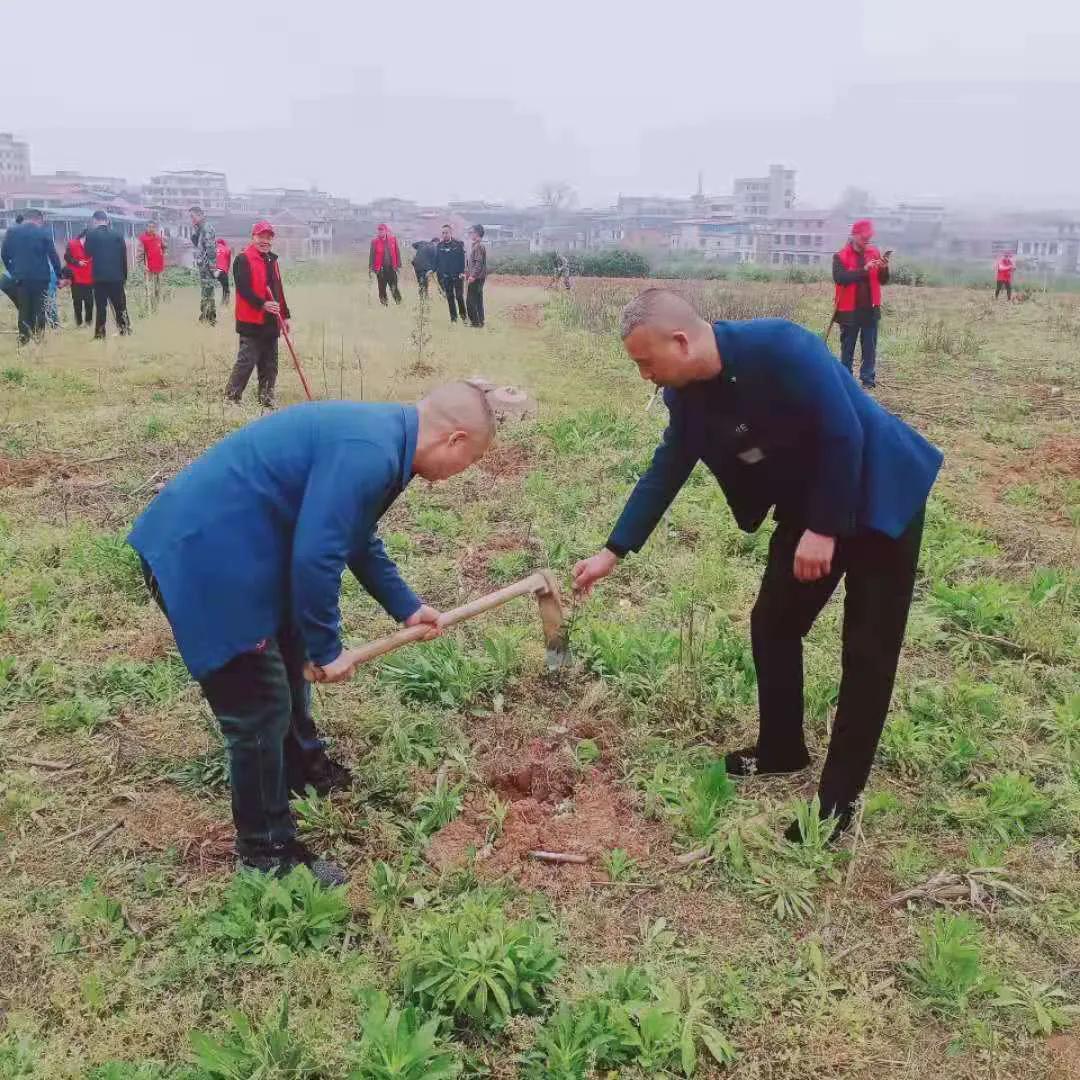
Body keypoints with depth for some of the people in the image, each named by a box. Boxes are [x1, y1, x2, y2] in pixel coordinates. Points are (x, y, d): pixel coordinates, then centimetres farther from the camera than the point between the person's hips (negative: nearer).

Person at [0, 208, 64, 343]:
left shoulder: (11, 231, 5)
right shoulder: (44, 232, -3)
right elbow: (53, 255, -6)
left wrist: (12, 271, 18)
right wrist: (60, 274, -1)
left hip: (20, 277, 2)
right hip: (40, 277, -2)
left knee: (24, 309, 8)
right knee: (39, 309, 5)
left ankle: (24, 339, 5)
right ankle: (38, 338, 3)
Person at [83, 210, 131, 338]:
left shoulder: (91, 234, -5)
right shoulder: (117, 234, 0)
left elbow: (88, 252, 7)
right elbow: (124, 257, 3)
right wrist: (124, 276, 11)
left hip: (99, 276, -1)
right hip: (116, 276, 1)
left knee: (100, 305, 3)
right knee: (120, 305, 10)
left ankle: (100, 332, 2)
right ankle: (125, 329, 11)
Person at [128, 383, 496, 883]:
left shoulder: (376, 435, 8)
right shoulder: (367, 453, -25)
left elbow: (357, 537, 21)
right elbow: (315, 556, -26)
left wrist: (405, 607, 25)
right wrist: (327, 648, -12)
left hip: (228, 546, 11)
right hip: (202, 557, -11)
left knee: (288, 659, 27)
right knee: (261, 709, 0)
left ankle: (304, 768, 51)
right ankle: (268, 853, 18)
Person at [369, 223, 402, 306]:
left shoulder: (393, 239, 3)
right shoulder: (375, 242, -1)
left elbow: (397, 252, 7)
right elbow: (372, 255, 1)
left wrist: (398, 264, 2)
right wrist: (370, 268, -5)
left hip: (391, 267, 0)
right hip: (380, 268, 0)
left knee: (394, 288, 0)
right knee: (382, 288, 3)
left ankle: (399, 302, 7)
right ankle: (384, 305, 11)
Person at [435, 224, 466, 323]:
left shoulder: (458, 244, -4)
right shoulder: (440, 245, 7)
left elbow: (463, 259, -6)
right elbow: (436, 260, 12)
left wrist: (462, 272, -15)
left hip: (457, 275, -3)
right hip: (445, 276, 3)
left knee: (459, 296, -3)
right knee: (449, 297, 7)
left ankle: (463, 316, 12)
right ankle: (453, 317, 14)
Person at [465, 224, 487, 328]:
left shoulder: (478, 246, -16)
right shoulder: (475, 245, 16)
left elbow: (479, 263, -23)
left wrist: (473, 275, -25)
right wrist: (467, 271, 22)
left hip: (476, 278, -10)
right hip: (478, 277, 10)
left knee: (470, 301, -7)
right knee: (478, 300, 13)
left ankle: (475, 321, -5)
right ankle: (480, 320, 18)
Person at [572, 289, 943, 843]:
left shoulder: (780, 347, -31)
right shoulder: (688, 393, -7)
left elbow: (844, 434, -27)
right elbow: (665, 471, 2)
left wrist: (825, 530, -22)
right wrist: (613, 552, 2)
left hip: (877, 497, -7)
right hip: (808, 507, 7)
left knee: (867, 651, -2)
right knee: (773, 624, 10)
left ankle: (839, 797, 8)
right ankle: (781, 750, 30)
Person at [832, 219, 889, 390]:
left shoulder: (874, 253, 7)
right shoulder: (840, 256, -4)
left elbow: (883, 281, 8)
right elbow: (840, 278, -20)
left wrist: (884, 269, -14)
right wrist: (863, 269, -28)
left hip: (871, 309, 3)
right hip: (849, 310, -3)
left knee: (870, 348, 3)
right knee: (847, 348, 6)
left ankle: (868, 380, 8)